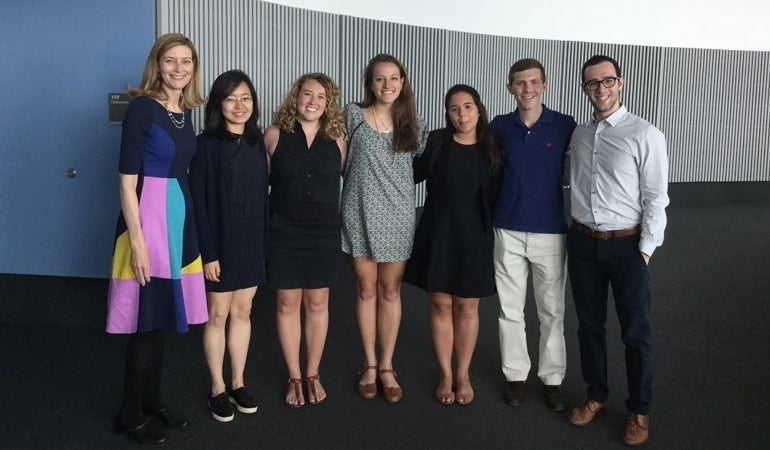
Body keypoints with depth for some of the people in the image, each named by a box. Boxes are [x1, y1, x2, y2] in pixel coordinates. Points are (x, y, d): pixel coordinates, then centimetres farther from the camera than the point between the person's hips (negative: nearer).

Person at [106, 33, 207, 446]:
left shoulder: (185, 112, 10)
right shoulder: (141, 108, -11)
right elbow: (127, 181, -15)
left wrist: (183, 220, 14)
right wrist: (137, 240, -19)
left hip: (180, 215, 8)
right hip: (148, 217, -7)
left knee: (164, 316, 15)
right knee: (146, 320, 1)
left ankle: (152, 402, 31)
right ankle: (130, 415, 18)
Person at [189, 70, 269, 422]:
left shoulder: (257, 141, 6)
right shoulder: (206, 144, -9)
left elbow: (263, 194, 8)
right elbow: (198, 202, -12)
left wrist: (265, 242, 5)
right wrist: (207, 252, -15)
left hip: (251, 241, 5)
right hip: (220, 241, -4)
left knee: (242, 312, 13)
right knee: (218, 314, 7)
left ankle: (238, 383, 28)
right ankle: (218, 389, 23)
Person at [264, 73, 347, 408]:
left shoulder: (336, 139, 2)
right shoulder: (276, 134, -2)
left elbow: (344, 182, 10)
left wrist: (339, 221, 5)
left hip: (324, 233, 1)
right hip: (284, 233, -1)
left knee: (318, 304, 10)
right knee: (287, 304, 7)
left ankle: (313, 375, 27)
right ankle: (294, 377, 24)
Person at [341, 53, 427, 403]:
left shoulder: (413, 123, 6)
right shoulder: (353, 115, 0)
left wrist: (395, 181, 5)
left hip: (398, 216, 2)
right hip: (360, 213, -1)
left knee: (390, 291, 7)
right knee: (366, 289, 6)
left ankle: (387, 367, 20)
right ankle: (370, 365, 22)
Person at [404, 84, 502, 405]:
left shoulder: (492, 149, 1)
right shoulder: (435, 142, -1)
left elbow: (496, 197, 5)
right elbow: (412, 175, 9)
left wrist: (492, 233, 2)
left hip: (474, 236, 0)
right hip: (438, 233, 0)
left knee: (467, 307, 9)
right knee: (440, 305, 7)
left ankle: (463, 375, 26)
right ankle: (445, 375, 24)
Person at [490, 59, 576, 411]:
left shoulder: (566, 127, -4)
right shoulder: (499, 127, 1)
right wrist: (489, 217, 5)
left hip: (551, 232, -1)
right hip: (508, 232, 1)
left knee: (552, 311, 9)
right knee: (510, 309, 10)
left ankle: (552, 378, 26)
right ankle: (515, 374, 26)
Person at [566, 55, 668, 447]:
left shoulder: (645, 135, -9)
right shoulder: (578, 135, 6)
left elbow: (655, 199, -9)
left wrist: (645, 250, -10)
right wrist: (578, 230, 4)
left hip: (626, 244, -4)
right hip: (582, 242, 4)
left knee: (635, 331, 8)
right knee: (589, 324, 15)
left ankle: (639, 410, 27)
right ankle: (595, 395, 35)